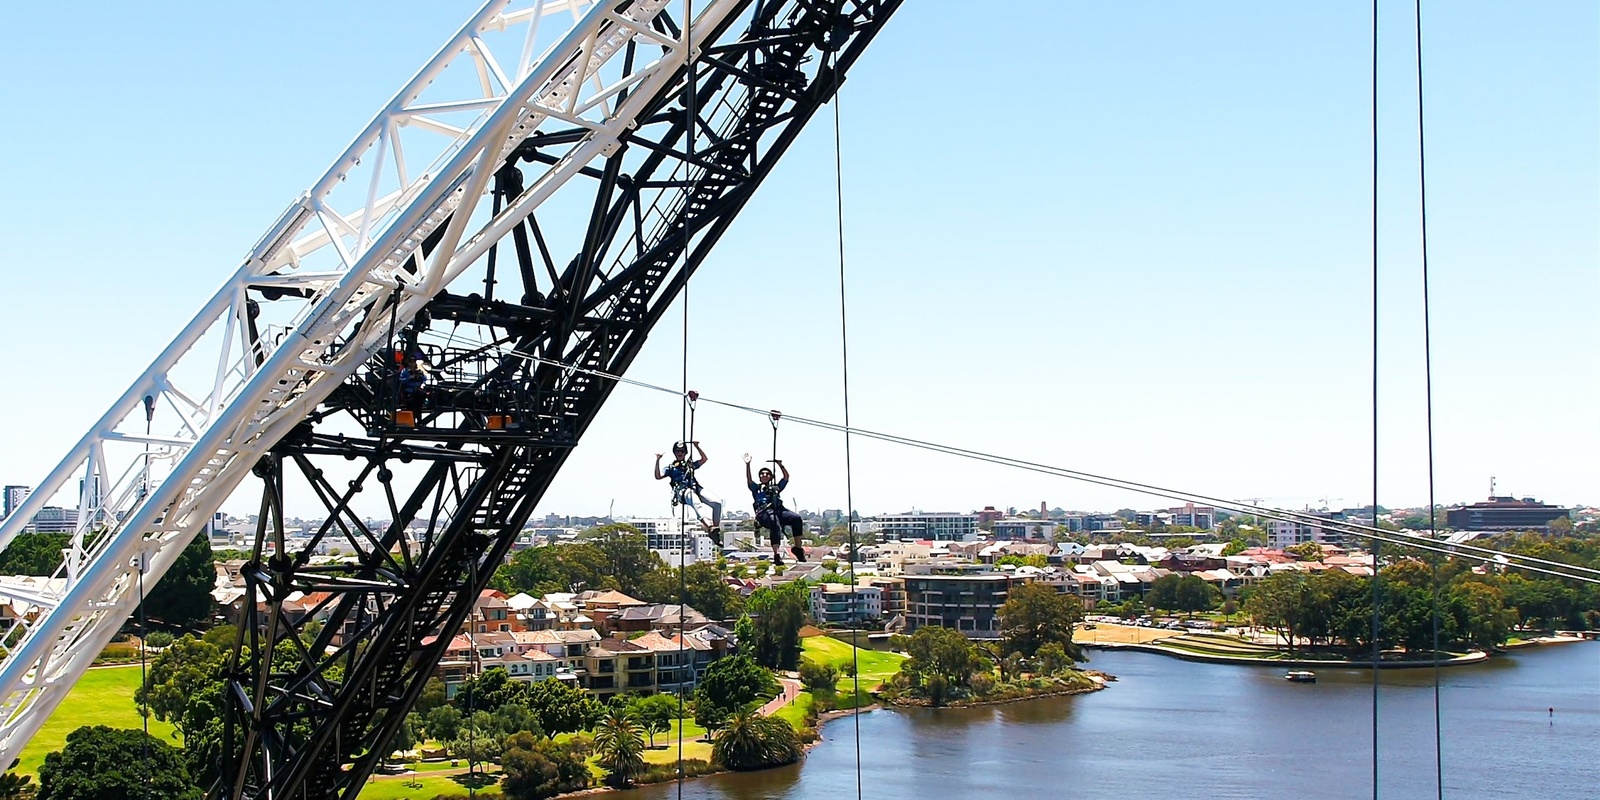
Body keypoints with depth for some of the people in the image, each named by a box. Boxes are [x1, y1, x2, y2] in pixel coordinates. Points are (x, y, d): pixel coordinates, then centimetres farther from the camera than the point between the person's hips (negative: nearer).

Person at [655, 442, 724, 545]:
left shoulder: (690, 464, 35)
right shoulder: (670, 467, 26)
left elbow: (704, 459, 22)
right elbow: (658, 476, 12)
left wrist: (697, 447, 15)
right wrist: (658, 461, 6)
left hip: (696, 488, 4)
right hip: (682, 491, -4)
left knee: (717, 503, -22)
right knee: (696, 504, -41)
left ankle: (716, 532, -17)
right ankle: (709, 527, -62)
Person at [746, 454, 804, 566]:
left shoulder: (776, 487, 35)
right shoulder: (756, 488, 27)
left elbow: (786, 476, 27)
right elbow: (749, 479, 10)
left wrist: (780, 465, 16)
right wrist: (747, 465, 0)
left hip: (779, 510, 4)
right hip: (764, 513, -4)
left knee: (796, 518, -26)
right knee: (775, 525, -38)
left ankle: (798, 548, -19)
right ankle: (776, 555, -46)